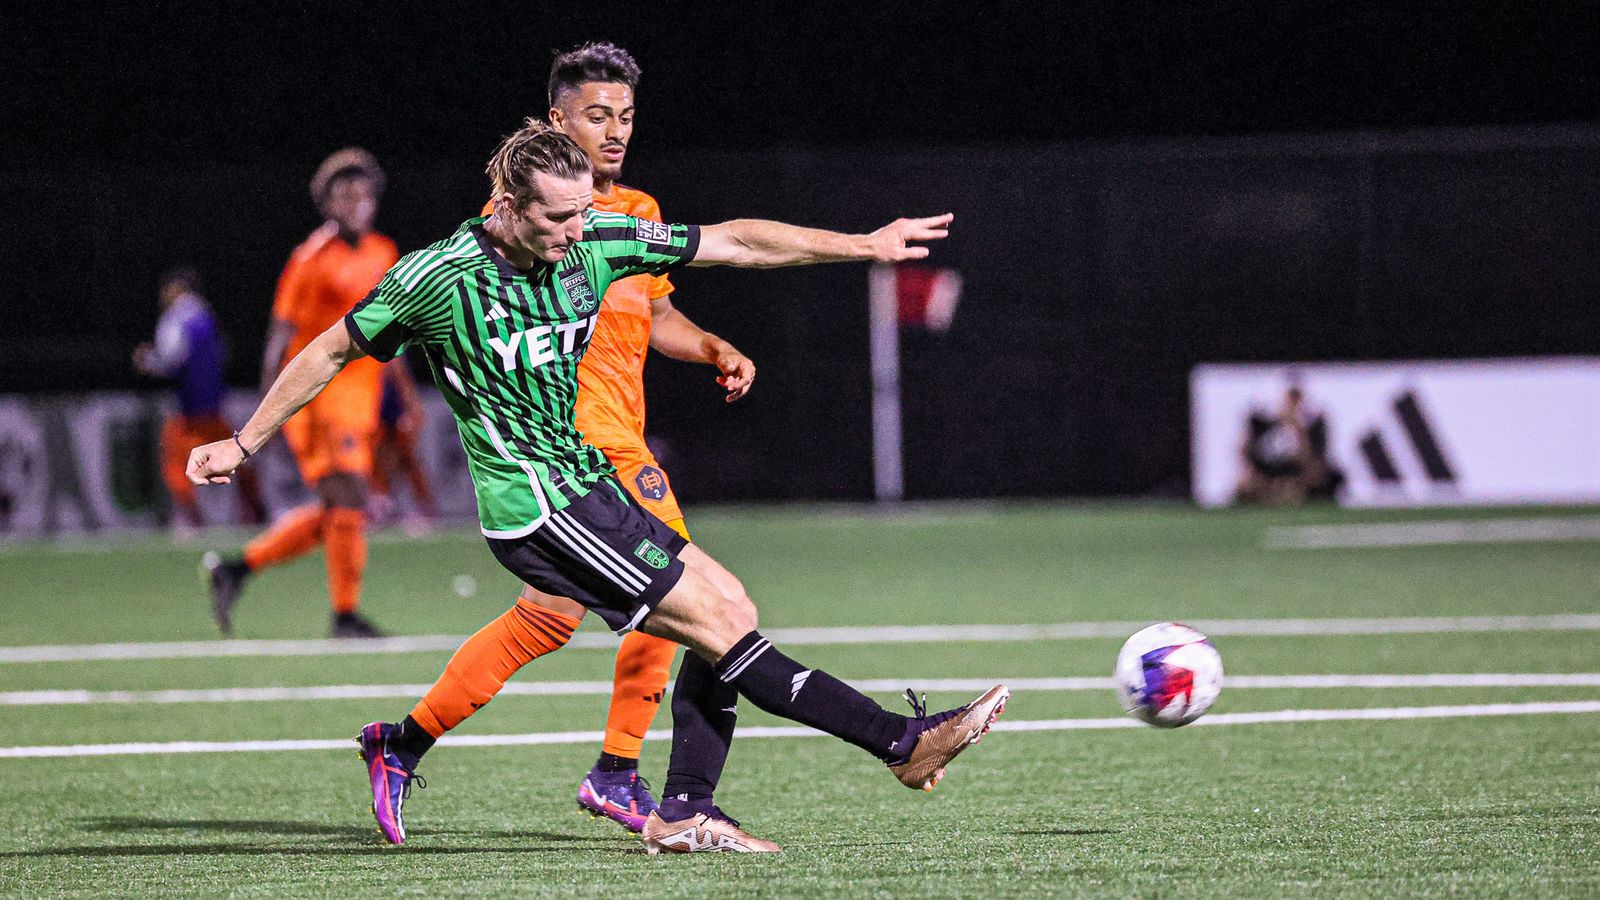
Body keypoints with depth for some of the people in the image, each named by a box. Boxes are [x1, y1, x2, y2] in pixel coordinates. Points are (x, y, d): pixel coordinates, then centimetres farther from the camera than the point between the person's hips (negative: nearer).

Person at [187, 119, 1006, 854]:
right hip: (535, 506, -8)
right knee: (719, 623, -11)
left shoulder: (594, 242, -1)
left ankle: (683, 814, 4)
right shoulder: (437, 278, -16)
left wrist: (864, 244, 5)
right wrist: (242, 444, 6)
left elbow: (734, 241, 5)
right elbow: (332, 352, -1)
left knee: (729, 607, 1)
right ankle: (903, 742, -11)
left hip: (587, 484, 8)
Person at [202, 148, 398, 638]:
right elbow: (281, 332, -11)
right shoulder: (313, 260, -10)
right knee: (349, 504, -11)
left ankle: (238, 568, 19)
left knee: (333, 514, 9)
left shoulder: (384, 254, 12)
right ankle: (345, 615, -1)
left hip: (360, 396, 8)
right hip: (320, 395, -8)